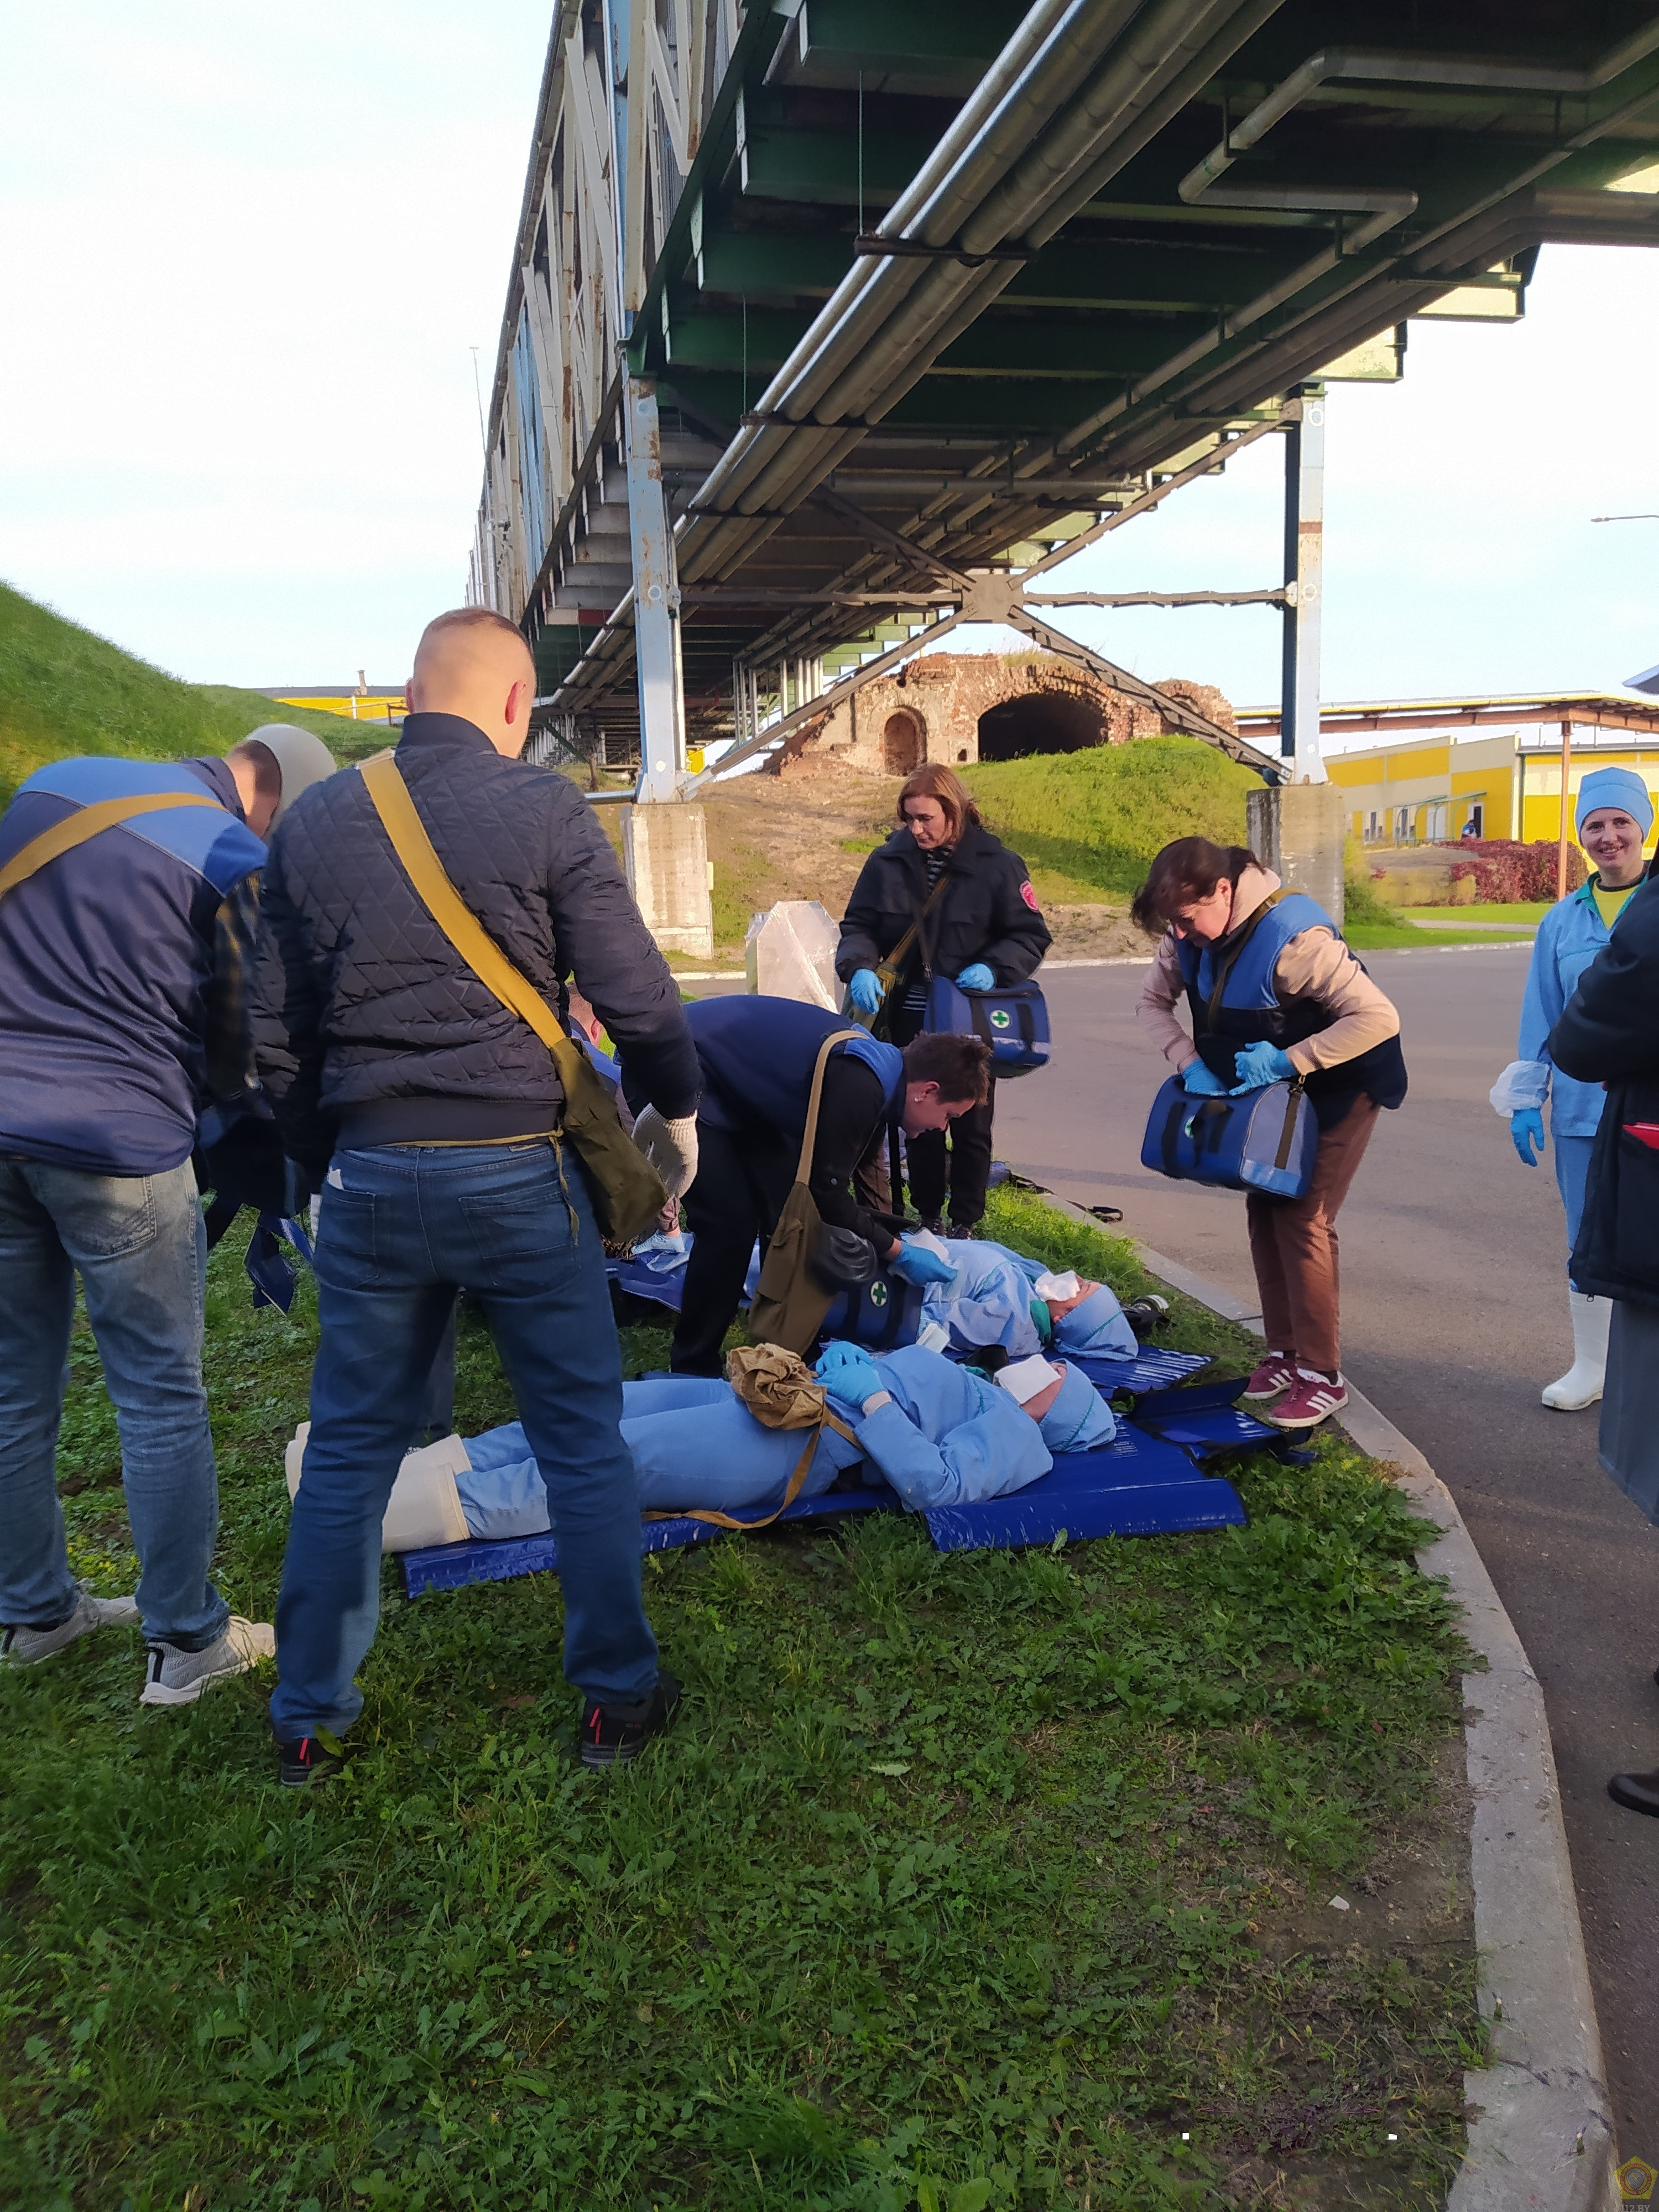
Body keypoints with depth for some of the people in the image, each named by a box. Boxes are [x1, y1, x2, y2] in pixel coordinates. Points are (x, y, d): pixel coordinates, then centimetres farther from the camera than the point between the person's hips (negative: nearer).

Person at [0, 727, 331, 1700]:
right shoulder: (243, 866, -7)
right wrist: (200, 1107, 18)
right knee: (161, 1394, 4)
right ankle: (187, 1639, 13)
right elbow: (242, 1050, -1)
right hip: (119, 1141, -6)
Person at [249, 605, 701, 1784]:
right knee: (583, 1441, 11)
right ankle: (617, 1694, 24)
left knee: (349, 1447, 16)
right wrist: (679, 1110, 10)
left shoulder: (310, 822, 6)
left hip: (366, 1177, 4)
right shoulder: (545, 808, -7)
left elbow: (277, 1035, 10)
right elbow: (636, 994, -7)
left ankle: (308, 1717, 27)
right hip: (516, 1174, -4)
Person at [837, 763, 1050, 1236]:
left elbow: (1031, 936, -5)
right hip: (910, 1020, 2)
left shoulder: (996, 864, -9)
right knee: (920, 1124, 12)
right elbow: (858, 927, 1)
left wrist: (993, 969, -24)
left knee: (971, 1125, 9)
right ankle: (927, 1217, 27)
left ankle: (965, 1224, 23)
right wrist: (859, 969, -20)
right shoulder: (888, 862, -3)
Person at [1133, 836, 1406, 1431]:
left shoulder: (1293, 936, -36)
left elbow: (1378, 1018, -35)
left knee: (1302, 1218, -10)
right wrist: (1190, 1064, -14)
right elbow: (1154, 1002, 1)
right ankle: (1284, 1353, 21)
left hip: (1339, 1087, -7)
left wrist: (1288, 1060, -36)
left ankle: (1322, 1377, 0)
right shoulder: (1190, 935, -13)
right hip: (1271, 1090, 8)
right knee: (1264, 1209, 8)